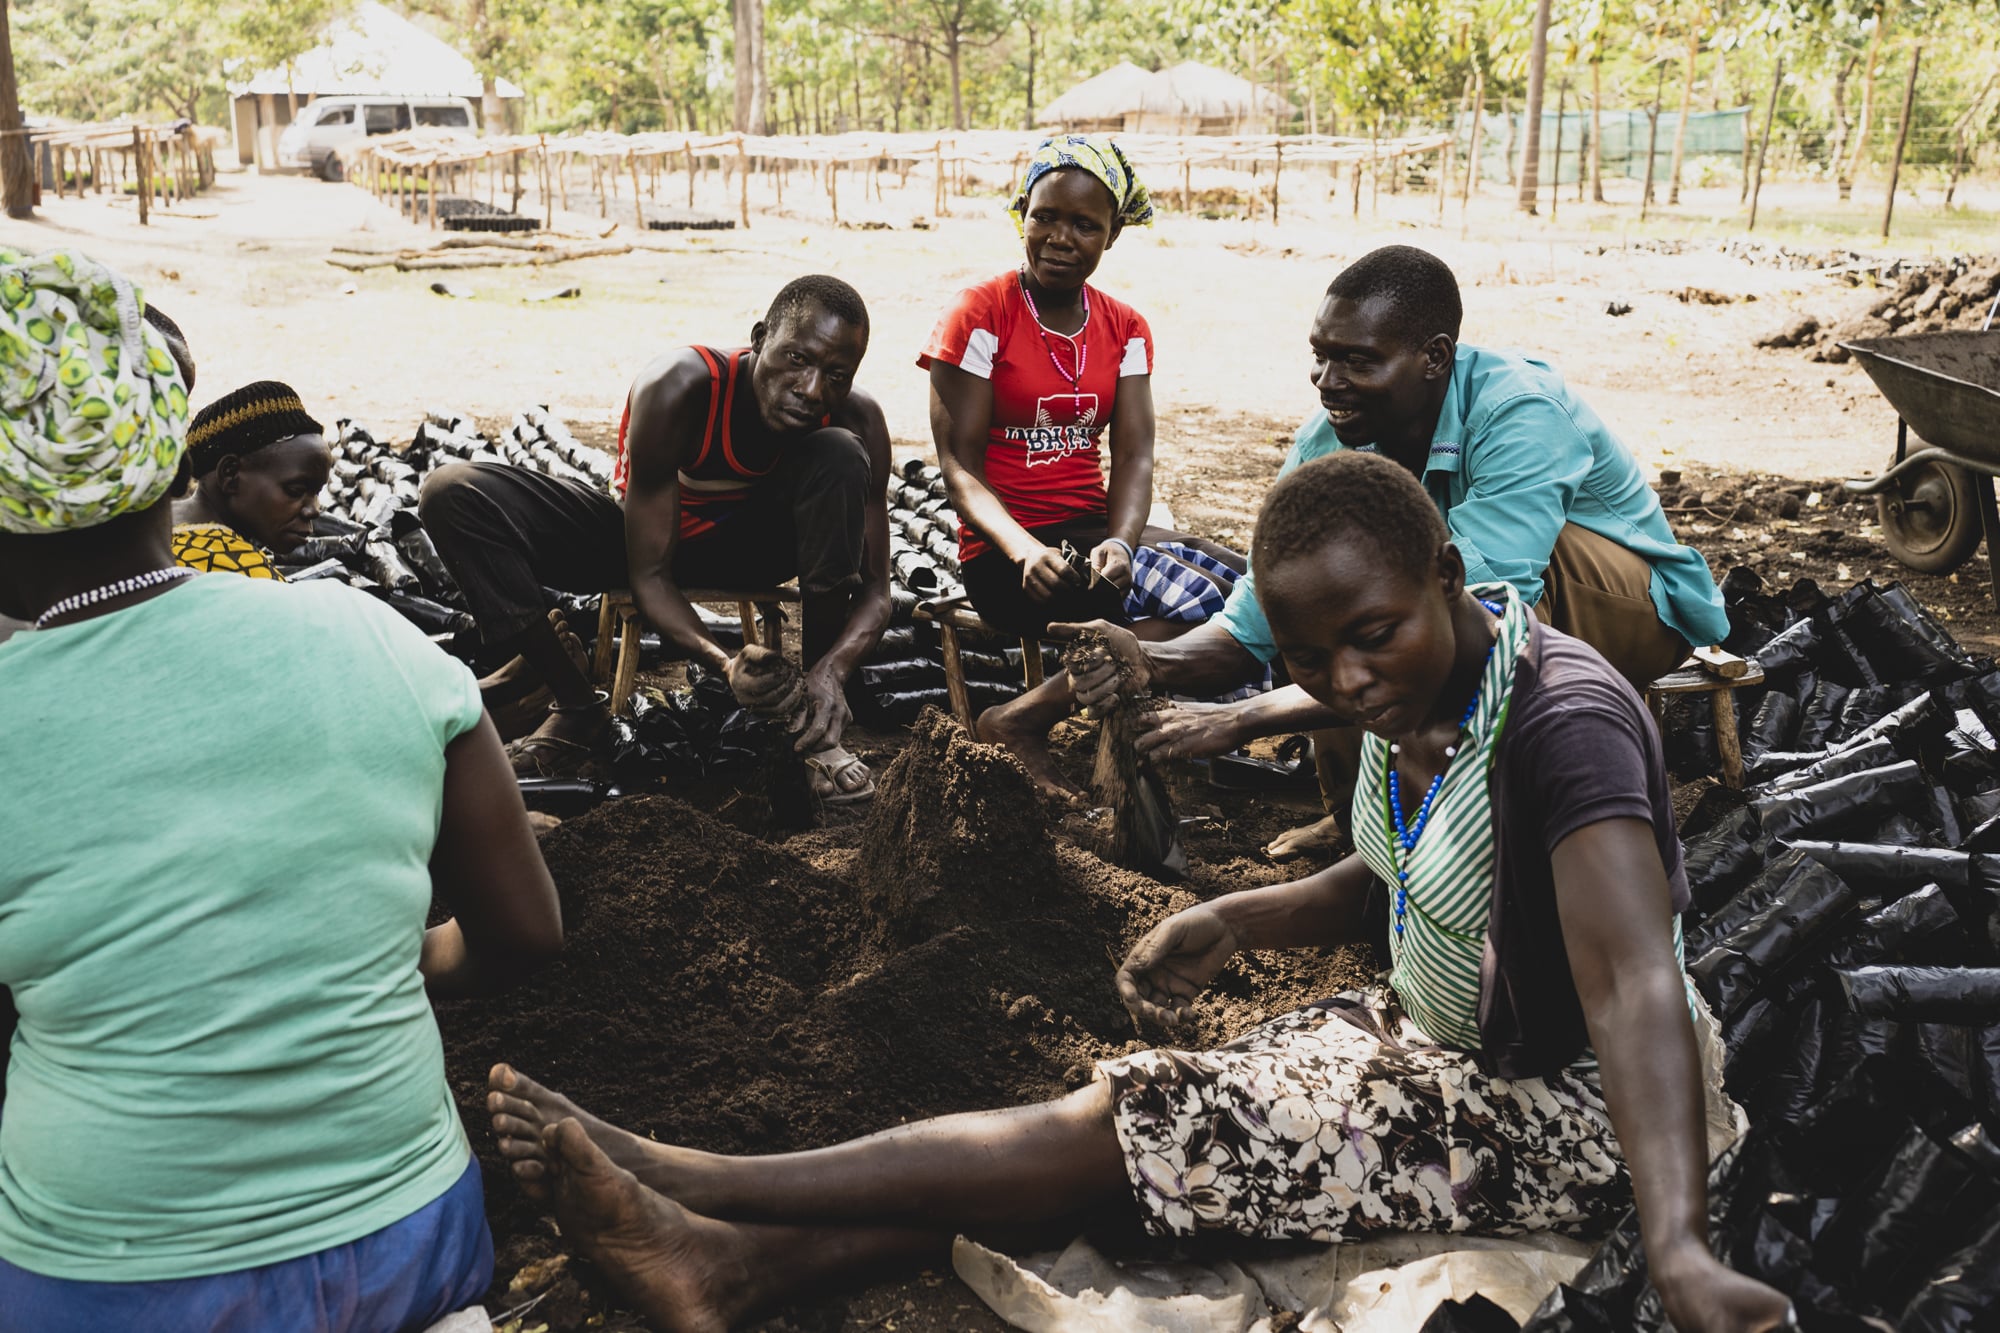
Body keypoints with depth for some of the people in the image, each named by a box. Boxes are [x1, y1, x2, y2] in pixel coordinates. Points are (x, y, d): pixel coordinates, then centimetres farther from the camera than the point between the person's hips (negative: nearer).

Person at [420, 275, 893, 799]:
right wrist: (724, 663, -46)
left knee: (839, 456, -32)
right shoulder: (675, 389, -33)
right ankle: (577, 706, -14)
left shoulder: (857, 418, -25)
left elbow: (876, 590, -20)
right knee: (452, 493, -22)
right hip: (648, 536, 0)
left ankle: (818, 729, -24)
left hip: (754, 542, 1)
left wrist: (832, 669, -42)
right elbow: (649, 577, -28)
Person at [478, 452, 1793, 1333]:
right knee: (1133, 1126, -8)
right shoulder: (1420, 697, -2)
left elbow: (1635, 982, -39)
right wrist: (1233, 922, -4)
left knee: (1150, 1132, -15)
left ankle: (689, 1178, -10)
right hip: (1444, 1038, 8)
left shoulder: (1564, 719, -28)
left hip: (1564, 1111, -8)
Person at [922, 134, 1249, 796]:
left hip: (1093, 530, 6)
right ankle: (1020, 722, -14)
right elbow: (959, 465, -10)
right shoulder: (980, 314, -5)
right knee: (1204, 599, -26)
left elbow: (1133, 457, -1)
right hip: (1006, 550, -6)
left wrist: (1121, 542, -23)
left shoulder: (1125, 329, 10)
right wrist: (1023, 549, -29)